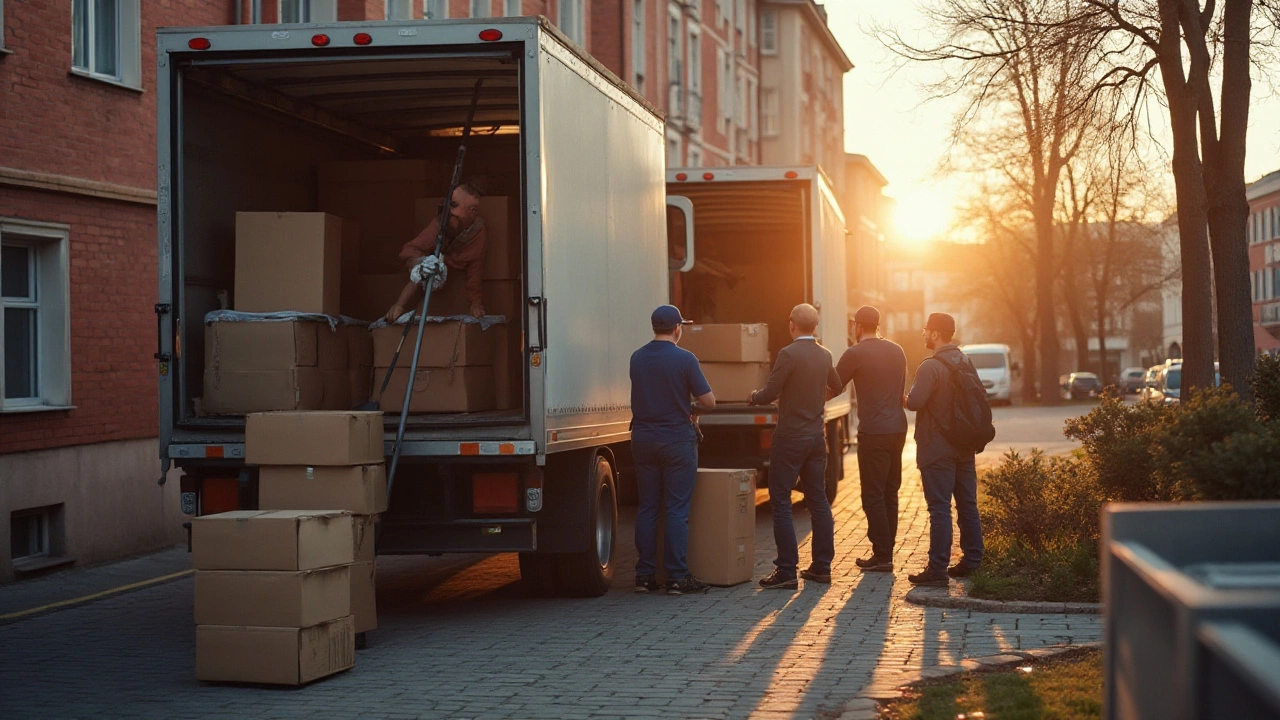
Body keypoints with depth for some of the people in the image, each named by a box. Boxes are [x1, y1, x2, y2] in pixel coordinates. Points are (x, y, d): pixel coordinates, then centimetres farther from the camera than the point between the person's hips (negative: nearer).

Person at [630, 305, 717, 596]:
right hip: (677, 438, -5)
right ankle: (677, 577, -1)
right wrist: (696, 399, 13)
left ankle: (645, 575, 10)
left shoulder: (637, 358, 5)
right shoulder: (684, 359, -12)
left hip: (643, 438, 5)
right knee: (677, 509, -1)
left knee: (647, 508, 9)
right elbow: (709, 401, -9)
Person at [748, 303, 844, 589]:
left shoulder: (788, 354, -16)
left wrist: (754, 396, 5)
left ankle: (786, 570, -6)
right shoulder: (824, 355, 6)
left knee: (781, 501, -3)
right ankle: (822, 565, 16)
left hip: (790, 437, -7)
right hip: (817, 436, 7)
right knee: (818, 500, 12)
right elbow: (836, 386, 23)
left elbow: (770, 394, -17)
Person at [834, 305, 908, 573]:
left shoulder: (855, 354, -9)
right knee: (890, 492, 13)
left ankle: (882, 556, -2)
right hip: (898, 428, 7)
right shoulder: (897, 350, 11)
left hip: (873, 432, -7)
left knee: (873, 495, -2)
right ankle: (886, 551, 16)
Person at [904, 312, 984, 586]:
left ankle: (938, 569, -7)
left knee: (939, 509, -7)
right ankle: (972, 561, 16)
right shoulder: (966, 363, 10)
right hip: (964, 447, 8)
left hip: (937, 448, -8)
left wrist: (902, 399, -2)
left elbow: (915, 402, -23)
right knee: (967, 505, 12)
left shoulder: (931, 366, -16)